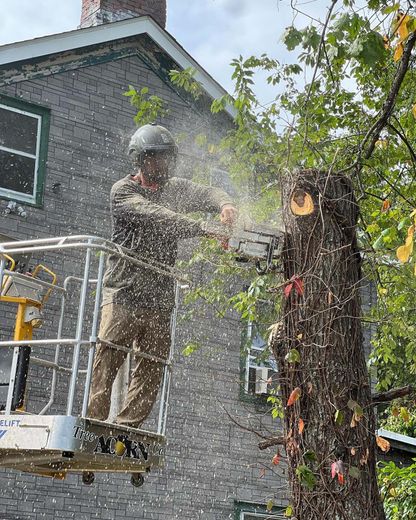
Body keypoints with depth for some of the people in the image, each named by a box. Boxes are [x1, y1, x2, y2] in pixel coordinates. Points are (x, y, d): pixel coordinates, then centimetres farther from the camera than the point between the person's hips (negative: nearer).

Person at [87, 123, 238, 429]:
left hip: (160, 302, 5)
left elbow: (206, 194, 3)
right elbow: (155, 216, -17)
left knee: (150, 375, 3)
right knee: (104, 367, -10)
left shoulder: (175, 189, 16)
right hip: (124, 296, -5)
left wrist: (225, 205, -22)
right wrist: (202, 229, -27)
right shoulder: (123, 191, -1)